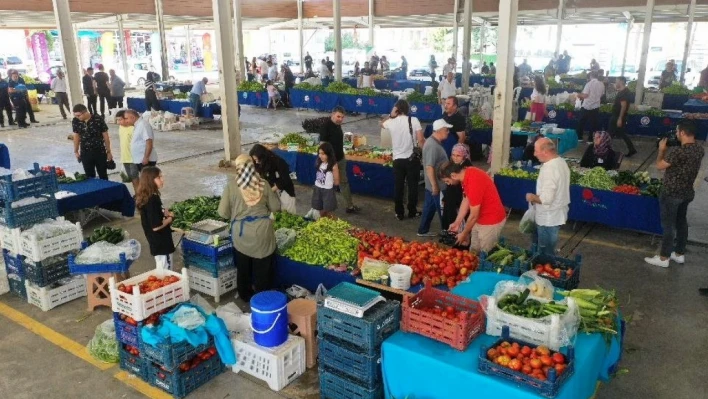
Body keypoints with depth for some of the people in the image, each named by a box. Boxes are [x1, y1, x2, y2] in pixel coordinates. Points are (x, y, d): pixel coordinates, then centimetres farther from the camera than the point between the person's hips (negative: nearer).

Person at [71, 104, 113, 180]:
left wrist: (108, 152, -3)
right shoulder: (75, 121, -5)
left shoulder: (98, 120, -15)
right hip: (85, 153, 2)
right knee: (89, 176, 7)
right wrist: (76, 151, 13)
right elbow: (76, 136, 9)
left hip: (100, 152, -2)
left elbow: (105, 136, -6)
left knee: (103, 176, 7)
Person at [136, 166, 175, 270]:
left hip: (159, 241, 10)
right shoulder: (152, 200, -26)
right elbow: (156, 226, -27)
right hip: (160, 242, -10)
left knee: (161, 271, 23)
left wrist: (166, 213, 1)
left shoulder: (152, 197, 3)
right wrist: (171, 218, -12)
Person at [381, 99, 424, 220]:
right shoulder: (413, 120, -9)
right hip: (412, 158, -1)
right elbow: (420, 140, -12)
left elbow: (382, 123, 22)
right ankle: (412, 211, 20)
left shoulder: (391, 122, -3)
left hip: (398, 159, 2)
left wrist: (391, 115, 6)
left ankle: (399, 213, 18)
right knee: (412, 186, 11)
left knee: (398, 187, 11)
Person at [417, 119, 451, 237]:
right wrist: (435, 185, -25)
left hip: (431, 184, 10)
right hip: (437, 185, -10)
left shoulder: (433, 141, 9)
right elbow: (429, 167, -28)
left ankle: (423, 231, 26)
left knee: (429, 207, 17)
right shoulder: (433, 146, -24)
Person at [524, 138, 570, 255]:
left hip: (548, 219, -10)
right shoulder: (562, 162, 4)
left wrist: (532, 197, -12)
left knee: (546, 255, 7)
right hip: (558, 215, 10)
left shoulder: (549, 169, -28)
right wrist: (537, 197, 14)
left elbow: (546, 199, -31)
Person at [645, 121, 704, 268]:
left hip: (671, 193, -8)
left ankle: (663, 258, 15)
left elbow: (659, 166, -15)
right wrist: (669, 150, 9)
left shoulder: (678, 151, -29)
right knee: (681, 222, 21)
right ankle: (680, 254, 34)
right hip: (687, 192, 8)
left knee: (668, 225, 4)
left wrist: (662, 149, -2)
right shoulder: (699, 149, -2)